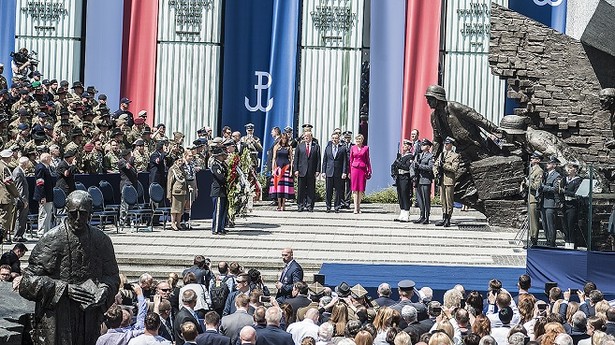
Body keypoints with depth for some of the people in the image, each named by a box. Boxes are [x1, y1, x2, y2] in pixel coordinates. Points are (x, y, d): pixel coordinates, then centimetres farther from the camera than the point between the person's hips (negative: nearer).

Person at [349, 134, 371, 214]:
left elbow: (367, 160, 9)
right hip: (354, 168, 0)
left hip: (363, 169, 0)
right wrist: (349, 171, 7)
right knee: (355, 188, -3)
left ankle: (358, 205, 12)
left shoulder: (366, 148, 6)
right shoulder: (353, 148, 8)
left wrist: (369, 170, 4)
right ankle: (356, 207, -4)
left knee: (361, 189, 1)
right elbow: (351, 160, 11)